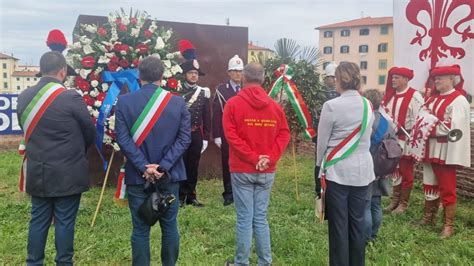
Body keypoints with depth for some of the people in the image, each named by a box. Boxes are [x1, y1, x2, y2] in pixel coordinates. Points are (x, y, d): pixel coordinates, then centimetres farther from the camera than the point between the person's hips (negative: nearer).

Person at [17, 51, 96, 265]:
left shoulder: (24, 97, 2)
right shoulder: (71, 97, -15)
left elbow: (27, 130, 10)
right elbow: (90, 132, -6)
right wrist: (78, 152, 14)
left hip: (37, 172, 5)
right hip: (67, 174, -5)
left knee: (38, 220, 16)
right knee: (65, 222, 6)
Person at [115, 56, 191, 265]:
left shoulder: (124, 102, -5)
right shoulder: (178, 102, -2)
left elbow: (123, 139, -11)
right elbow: (184, 138, -7)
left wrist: (143, 167, -11)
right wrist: (163, 166, -10)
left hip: (137, 176, -1)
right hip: (169, 175, 1)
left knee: (140, 229, 9)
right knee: (169, 225, 15)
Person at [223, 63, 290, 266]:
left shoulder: (233, 104, -5)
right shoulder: (275, 106, 6)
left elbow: (231, 136, -12)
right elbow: (284, 133, 0)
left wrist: (252, 158, -10)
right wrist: (270, 157, -7)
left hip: (242, 170, -3)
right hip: (267, 171, 3)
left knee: (244, 219, 4)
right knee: (261, 218, 13)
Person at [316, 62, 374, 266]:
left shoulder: (331, 106, -13)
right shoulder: (367, 105, 3)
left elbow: (322, 141, -6)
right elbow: (366, 137, 12)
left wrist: (320, 165, 9)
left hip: (337, 171, -5)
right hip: (362, 170, 5)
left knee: (339, 224, 5)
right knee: (357, 222, 13)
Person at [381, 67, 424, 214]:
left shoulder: (415, 96, -11)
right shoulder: (390, 96, 10)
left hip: (406, 142, -6)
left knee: (405, 173, 6)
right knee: (394, 171, 14)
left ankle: (403, 203, 18)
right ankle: (394, 201, 26)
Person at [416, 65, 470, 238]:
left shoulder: (459, 100, -11)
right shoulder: (433, 99, 13)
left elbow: (455, 128, -21)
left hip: (446, 151, -7)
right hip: (430, 149, 8)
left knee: (447, 188, 2)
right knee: (429, 185, 16)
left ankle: (449, 225, 14)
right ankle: (428, 217, 31)